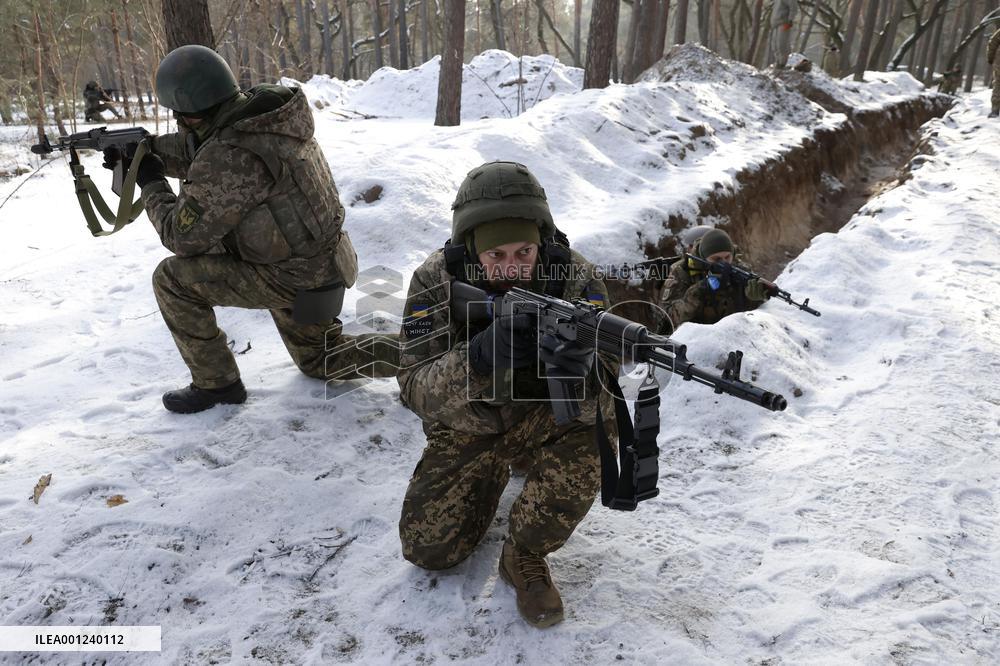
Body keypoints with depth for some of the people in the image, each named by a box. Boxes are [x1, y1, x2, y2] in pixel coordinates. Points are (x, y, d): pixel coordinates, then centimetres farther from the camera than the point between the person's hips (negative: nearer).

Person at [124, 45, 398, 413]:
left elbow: (183, 236, -15)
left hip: (289, 277, -9)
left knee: (172, 278, -1)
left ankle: (216, 382, 12)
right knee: (321, 360, 26)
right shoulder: (262, 109, -1)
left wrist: (151, 185, -1)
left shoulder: (228, 159, -27)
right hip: (324, 263, 9)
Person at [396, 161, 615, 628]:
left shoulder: (577, 280, -21)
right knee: (428, 549, -4)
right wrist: (479, 358, -47)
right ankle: (494, 472, 26)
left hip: (544, 413, 0)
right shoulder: (435, 282, -21)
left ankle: (524, 555, -9)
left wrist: (580, 375, -50)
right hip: (467, 423, 1)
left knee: (592, 426, -34)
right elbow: (415, 388, -27)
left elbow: (605, 393, -25)